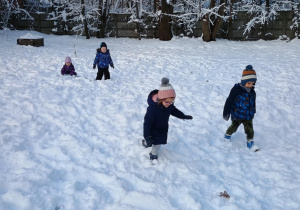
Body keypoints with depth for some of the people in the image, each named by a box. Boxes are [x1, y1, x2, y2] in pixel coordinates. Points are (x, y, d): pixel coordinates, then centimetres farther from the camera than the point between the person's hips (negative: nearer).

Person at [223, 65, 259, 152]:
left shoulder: (252, 92, -1)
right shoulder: (236, 90, -20)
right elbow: (229, 101, -16)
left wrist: (253, 112, 24)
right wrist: (226, 113, -13)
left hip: (248, 116, 4)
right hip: (237, 115, -4)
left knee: (249, 129, 0)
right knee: (234, 126, 16)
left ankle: (250, 142, 14)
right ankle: (228, 135, 44)